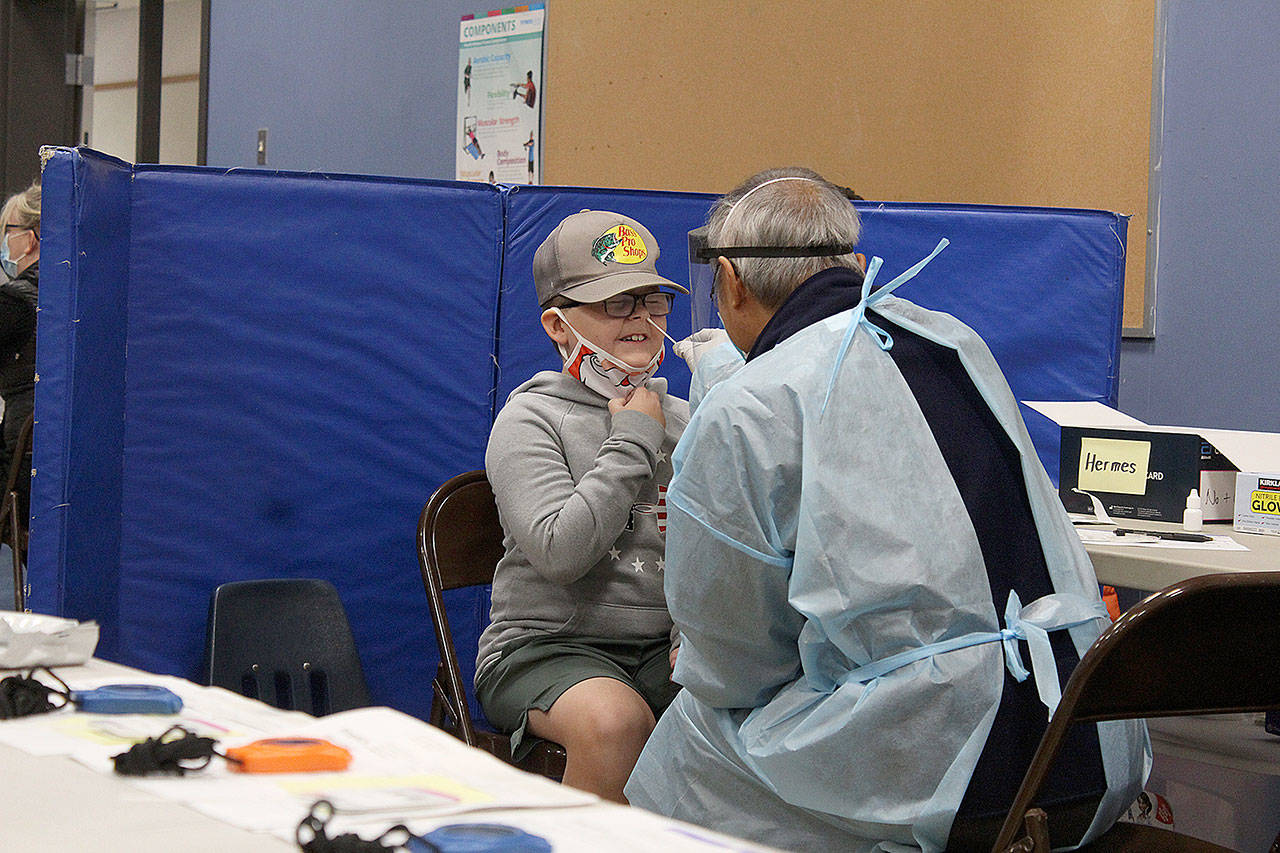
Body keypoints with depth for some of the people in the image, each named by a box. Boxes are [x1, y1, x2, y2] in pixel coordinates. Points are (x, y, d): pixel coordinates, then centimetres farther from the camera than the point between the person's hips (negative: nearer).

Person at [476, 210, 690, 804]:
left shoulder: (681, 420, 14)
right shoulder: (530, 419, -2)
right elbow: (560, 552, -18)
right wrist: (634, 443, -10)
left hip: (665, 645, 4)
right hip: (546, 645, -4)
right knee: (614, 717, -37)